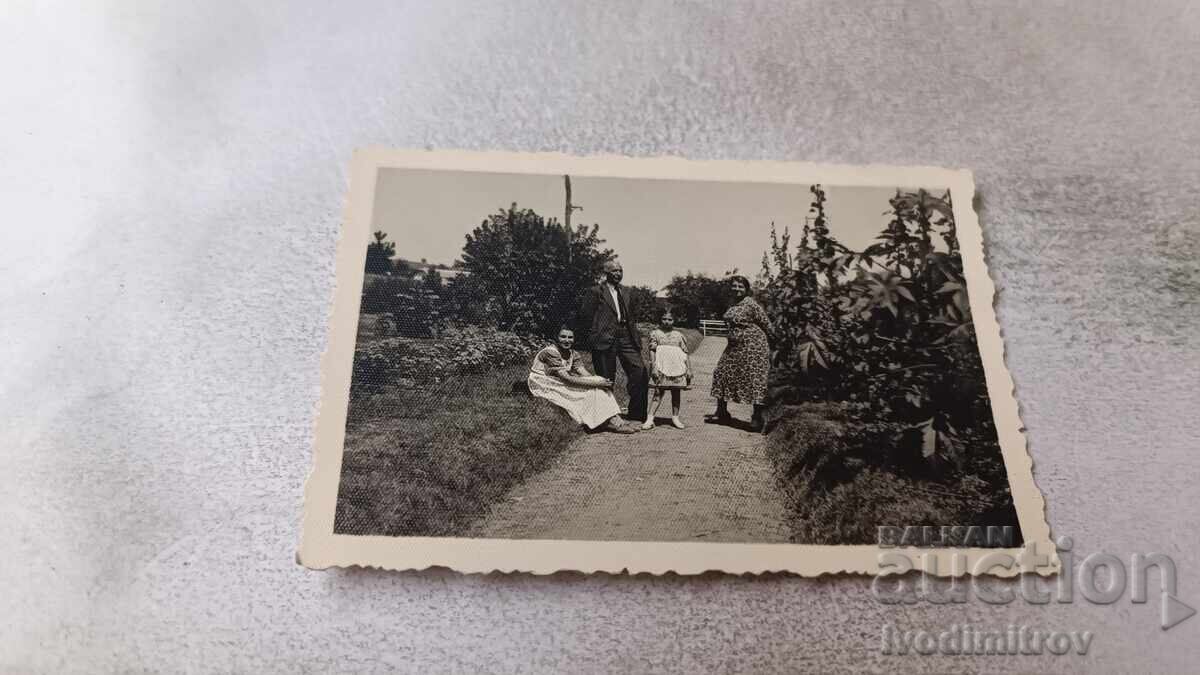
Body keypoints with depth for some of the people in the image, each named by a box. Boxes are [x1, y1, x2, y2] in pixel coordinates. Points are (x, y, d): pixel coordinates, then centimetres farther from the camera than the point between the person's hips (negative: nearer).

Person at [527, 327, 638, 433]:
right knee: (592, 389, -23)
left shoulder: (572, 354, 4)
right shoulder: (550, 352, -21)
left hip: (560, 384, 8)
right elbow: (566, 379, -27)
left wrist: (601, 381, -28)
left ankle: (614, 421, -21)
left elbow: (586, 374, -7)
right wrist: (596, 382, -30)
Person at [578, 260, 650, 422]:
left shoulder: (625, 292, 18)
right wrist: (596, 333, -5)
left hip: (625, 338, 6)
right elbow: (585, 315, -6)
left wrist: (636, 338, 12)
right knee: (606, 380, 1)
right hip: (605, 341, -6)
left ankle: (637, 415, 8)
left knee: (640, 373, -3)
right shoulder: (595, 292, -3)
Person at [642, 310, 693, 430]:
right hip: (661, 368, -3)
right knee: (658, 393, -8)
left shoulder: (679, 335, 13)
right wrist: (654, 367, -9)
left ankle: (675, 418, 17)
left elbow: (685, 353, 13)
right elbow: (652, 351, 1)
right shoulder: (655, 333, 7)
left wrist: (689, 369, 6)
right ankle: (650, 419, -9)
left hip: (677, 368, 3)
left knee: (676, 393, 6)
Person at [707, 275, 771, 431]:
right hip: (734, 346, 9)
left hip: (752, 346, -9)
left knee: (755, 378, -5)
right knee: (722, 373, 9)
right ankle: (722, 412, 21)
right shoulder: (733, 305, 10)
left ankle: (757, 417, 4)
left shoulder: (751, 304, -14)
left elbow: (767, 325, -11)